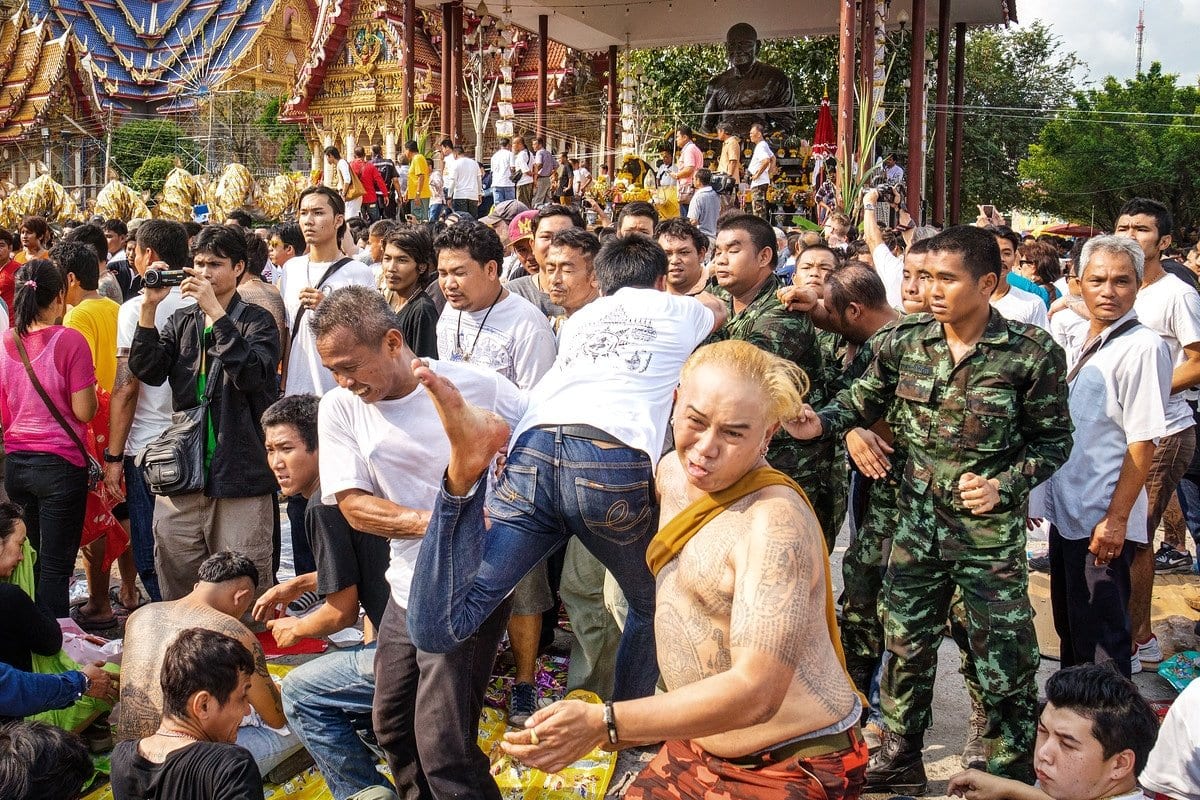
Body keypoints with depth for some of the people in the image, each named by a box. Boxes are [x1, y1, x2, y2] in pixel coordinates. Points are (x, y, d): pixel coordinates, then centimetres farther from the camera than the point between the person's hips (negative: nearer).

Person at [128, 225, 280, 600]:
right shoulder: (180, 321, 14)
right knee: (177, 591, 11)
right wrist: (148, 308, -8)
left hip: (241, 475, -4)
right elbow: (147, 371, 1)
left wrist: (215, 311, -20)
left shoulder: (257, 321, 1)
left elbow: (251, 374, -18)